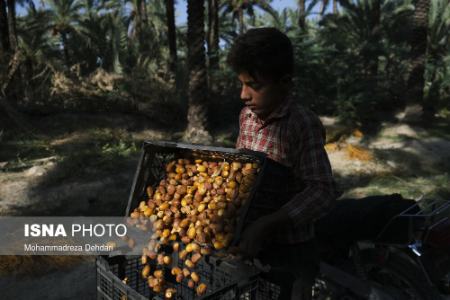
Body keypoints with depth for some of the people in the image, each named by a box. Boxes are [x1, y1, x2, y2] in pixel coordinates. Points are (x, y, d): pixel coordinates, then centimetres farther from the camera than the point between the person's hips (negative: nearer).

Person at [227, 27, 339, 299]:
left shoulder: (304, 124, -20)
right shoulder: (247, 115, 1)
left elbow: (322, 191, -26)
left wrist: (266, 224, -33)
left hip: (289, 252, -6)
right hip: (250, 244, 6)